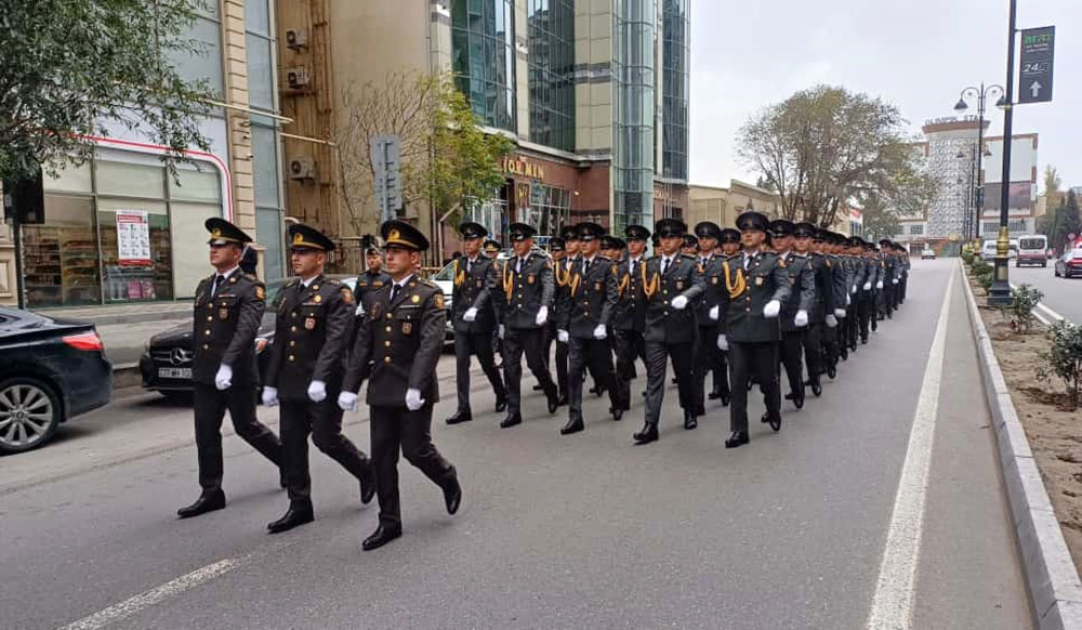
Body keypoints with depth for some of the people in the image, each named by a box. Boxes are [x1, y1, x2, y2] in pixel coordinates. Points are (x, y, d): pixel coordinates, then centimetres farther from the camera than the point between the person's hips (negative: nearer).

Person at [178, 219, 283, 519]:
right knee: (206, 433, 7)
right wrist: (199, 366, 18)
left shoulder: (250, 288, -10)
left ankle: (288, 460, 28)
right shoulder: (204, 286, 14)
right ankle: (211, 493, 15)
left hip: (237, 374, -7)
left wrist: (227, 364, -32)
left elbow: (246, 329, -22)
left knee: (246, 427, 5)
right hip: (204, 374, 7)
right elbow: (198, 329, 19)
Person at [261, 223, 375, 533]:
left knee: (326, 438, 0)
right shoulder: (288, 292, 13)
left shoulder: (337, 293, -10)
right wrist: (271, 382, 13)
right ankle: (299, 506, 20)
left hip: (323, 386, -7)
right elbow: (279, 341, 15)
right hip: (291, 385, 7)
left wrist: (320, 379, -28)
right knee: (292, 443, 9)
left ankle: (367, 471, 27)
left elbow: (335, 341, -20)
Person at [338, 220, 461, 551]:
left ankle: (449, 480, 32)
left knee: (416, 451, 1)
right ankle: (389, 522, 21)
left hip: (413, 391, -6)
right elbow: (363, 345, 12)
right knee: (382, 458, 8)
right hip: (381, 391, 6)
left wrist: (416, 386, -27)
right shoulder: (378, 297, 12)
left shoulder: (429, 295, -8)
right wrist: (350, 386, 6)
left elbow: (430, 344, -18)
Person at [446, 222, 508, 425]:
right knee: (461, 363, -2)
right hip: (461, 322, 4)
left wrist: (475, 308, -35)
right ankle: (463, 409, 1)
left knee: (487, 362, 9)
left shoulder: (488, 265, -6)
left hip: (481, 322, -4)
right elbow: (456, 292, 15)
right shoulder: (459, 263, 10)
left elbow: (489, 289, -20)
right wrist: (453, 316, 14)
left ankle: (501, 394, 34)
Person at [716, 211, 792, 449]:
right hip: (737, 332, 2)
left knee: (767, 378, 9)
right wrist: (722, 331, 14)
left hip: (764, 330, -2)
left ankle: (773, 411, 39)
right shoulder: (730, 265, 12)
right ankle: (738, 430, 5)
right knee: (737, 382, -1)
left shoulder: (773, 262, 2)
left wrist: (776, 301, -37)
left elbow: (785, 286, -14)